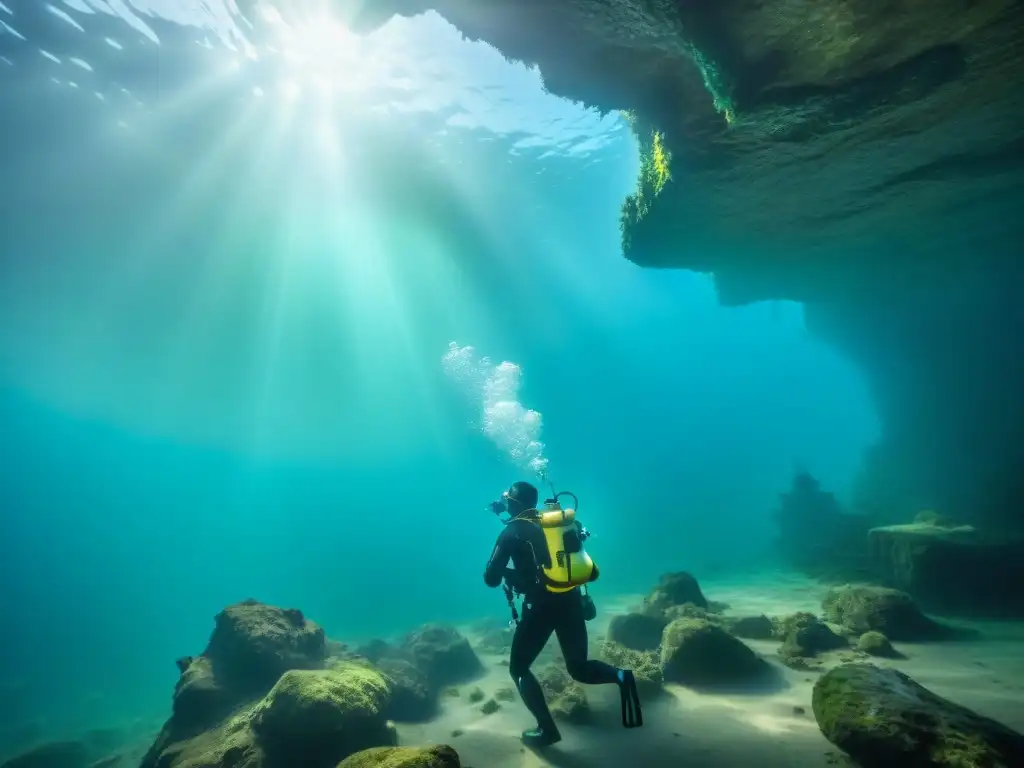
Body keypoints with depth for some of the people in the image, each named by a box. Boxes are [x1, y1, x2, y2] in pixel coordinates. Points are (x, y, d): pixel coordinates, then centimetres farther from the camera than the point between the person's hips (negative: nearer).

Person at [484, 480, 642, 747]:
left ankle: (546, 730, 7)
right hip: (572, 601, 6)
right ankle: (621, 676, -8)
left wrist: (506, 571, 17)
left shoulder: (512, 531, -3)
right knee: (579, 668, 18)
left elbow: (491, 579, -5)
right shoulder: (561, 521, 13)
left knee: (519, 668, 15)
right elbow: (591, 573, 19)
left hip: (541, 605, -5)